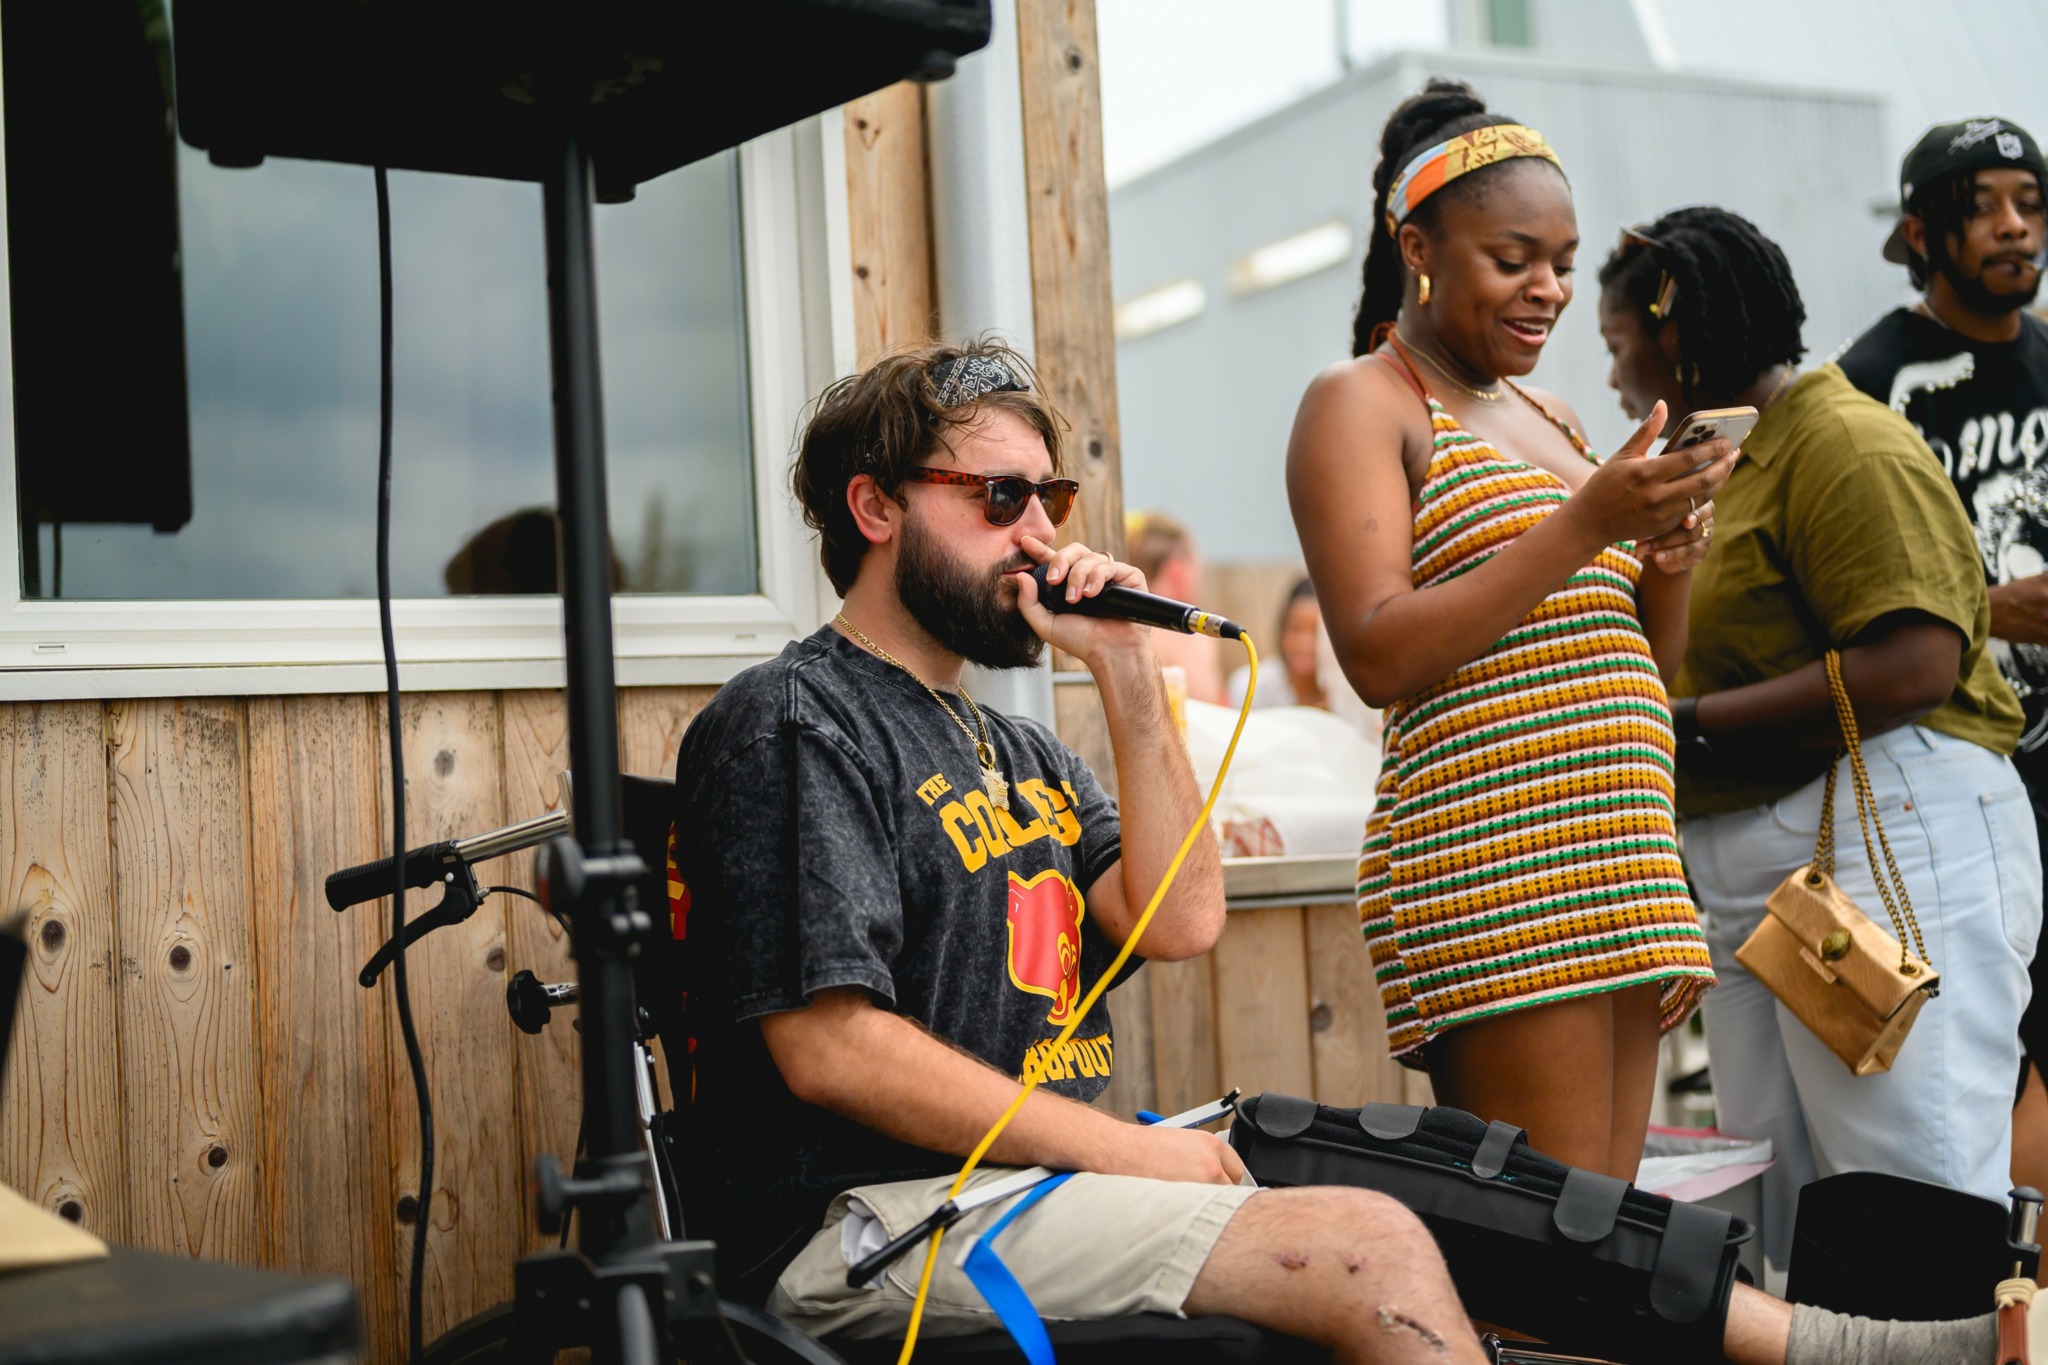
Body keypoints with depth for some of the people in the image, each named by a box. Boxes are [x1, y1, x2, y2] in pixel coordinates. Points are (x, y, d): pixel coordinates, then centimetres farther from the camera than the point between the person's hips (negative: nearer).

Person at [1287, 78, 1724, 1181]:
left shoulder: (1545, 416, 23)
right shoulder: (1360, 402, -1)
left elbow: (1646, 665, 25)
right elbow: (1377, 656, -14)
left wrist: (1667, 563, 2)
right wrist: (1586, 523, -18)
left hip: (1615, 866, 8)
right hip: (1492, 873, -8)